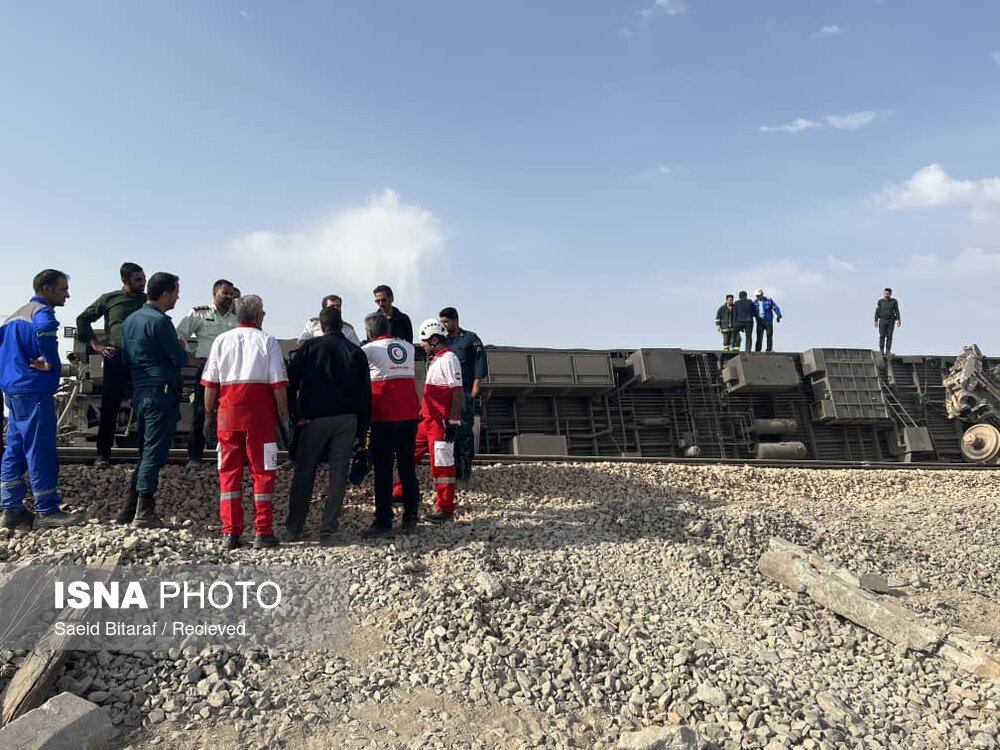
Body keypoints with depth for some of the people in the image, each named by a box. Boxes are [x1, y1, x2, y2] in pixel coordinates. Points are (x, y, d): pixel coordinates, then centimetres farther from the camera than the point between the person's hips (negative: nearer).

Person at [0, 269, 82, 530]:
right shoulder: (41, 311, -11)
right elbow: (45, 328, -34)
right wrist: (49, 362, -23)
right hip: (34, 391, -10)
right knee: (41, 452, -6)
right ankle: (47, 511, -1)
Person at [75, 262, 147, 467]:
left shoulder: (148, 301, 13)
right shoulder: (109, 299, 8)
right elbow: (83, 319, 13)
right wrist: (96, 344, 4)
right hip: (116, 357, -1)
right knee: (110, 407, 2)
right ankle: (103, 453, 11)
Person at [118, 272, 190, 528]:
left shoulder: (130, 320, 16)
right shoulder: (160, 321, -12)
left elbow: (125, 358, 21)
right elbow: (179, 358, -12)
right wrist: (195, 359, 8)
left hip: (139, 391, 9)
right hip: (161, 391, -9)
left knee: (147, 450, 16)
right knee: (154, 452, -4)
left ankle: (128, 511, 19)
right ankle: (144, 514, 0)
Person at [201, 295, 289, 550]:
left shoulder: (222, 340, 9)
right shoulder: (268, 342, 1)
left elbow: (210, 383, 6)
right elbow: (279, 385, -5)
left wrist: (209, 415, 14)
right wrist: (284, 416, 0)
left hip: (228, 414, 3)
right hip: (260, 415, -2)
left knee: (229, 472, 8)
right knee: (262, 472, 3)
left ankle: (231, 533, 9)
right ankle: (263, 533, 3)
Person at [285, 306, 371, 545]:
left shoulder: (310, 346, 2)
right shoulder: (356, 352, 6)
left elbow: (290, 381, -6)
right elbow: (365, 394, 5)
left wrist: (296, 414, 1)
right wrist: (361, 431, 9)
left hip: (314, 418, -1)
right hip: (347, 420, 1)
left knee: (304, 472, 9)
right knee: (338, 473, 4)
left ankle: (293, 528, 14)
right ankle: (328, 530, 4)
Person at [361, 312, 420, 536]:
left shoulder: (369, 350, -3)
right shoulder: (409, 348, 10)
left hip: (384, 418, -4)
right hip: (409, 416, 5)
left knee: (383, 471, 1)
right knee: (408, 468, 11)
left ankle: (384, 522, 4)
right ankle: (411, 518, 14)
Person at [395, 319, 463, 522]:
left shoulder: (448, 359, -13)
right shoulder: (435, 359, 17)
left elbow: (457, 393, -18)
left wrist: (453, 421, -21)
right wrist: (422, 412, 25)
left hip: (442, 422, -10)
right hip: (428, 420, 10)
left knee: (442, 464, -4)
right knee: (410, 453, 17)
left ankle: (446, 509, 5)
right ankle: (402, 493, 31)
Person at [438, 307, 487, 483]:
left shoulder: (471, 339, 4)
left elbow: (480, 366, -2)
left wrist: (474, 391, -9)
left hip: (465, 393, -4)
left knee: (464, 429, -8)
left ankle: (467, 467, -1)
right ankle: (455, 468, 10)